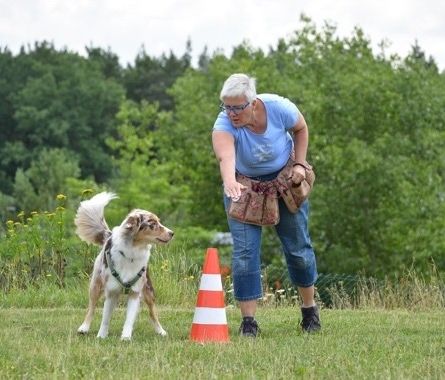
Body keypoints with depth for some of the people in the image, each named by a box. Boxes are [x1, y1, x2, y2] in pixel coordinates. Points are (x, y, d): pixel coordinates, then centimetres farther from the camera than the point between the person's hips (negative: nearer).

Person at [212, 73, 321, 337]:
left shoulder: (279, 108, -26)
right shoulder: (224, 125, -31)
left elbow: (301, 129, -4)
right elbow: (226, 157, -53)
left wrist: (299, 164, -13)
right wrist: (230, 182, -73)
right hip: (244, 185, -1)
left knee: (298, 246, 7)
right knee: (245, 251, -12)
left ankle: (310, 307, 28)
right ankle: (248, 321, -6)